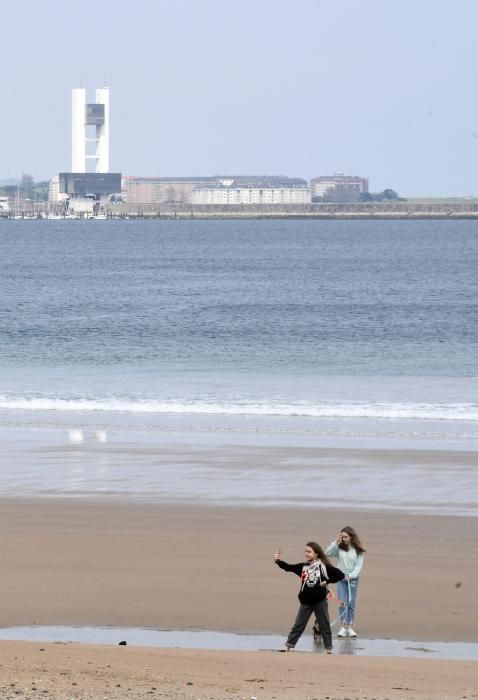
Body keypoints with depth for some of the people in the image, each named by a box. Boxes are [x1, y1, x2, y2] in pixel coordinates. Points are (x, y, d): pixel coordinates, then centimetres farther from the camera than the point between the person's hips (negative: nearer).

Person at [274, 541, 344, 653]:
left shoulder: (324, 566, -5)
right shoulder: (303, 566, 5)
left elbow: (340, 575, -5)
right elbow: (288, 567, 0)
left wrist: (327, 581, -11)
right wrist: (278, 561, -13)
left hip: (320, 601, -3)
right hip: (305, 602, 3)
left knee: (325, 626, 6)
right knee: (298, 625, 5)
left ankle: (329, 648, 15)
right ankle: (288, 645, 8)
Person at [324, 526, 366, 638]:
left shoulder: (358, 550, -2)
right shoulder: (339, 548, -1)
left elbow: (359, 565, -4)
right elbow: (327, 553, -11)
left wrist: (351, 576, -15)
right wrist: (336, 542, -14)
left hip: (353, 578, 0)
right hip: (341, 577, 0)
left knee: (351, 602, 1)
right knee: (342, 602, -6)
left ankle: (350, 627, 6)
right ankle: (343, 627, -6)